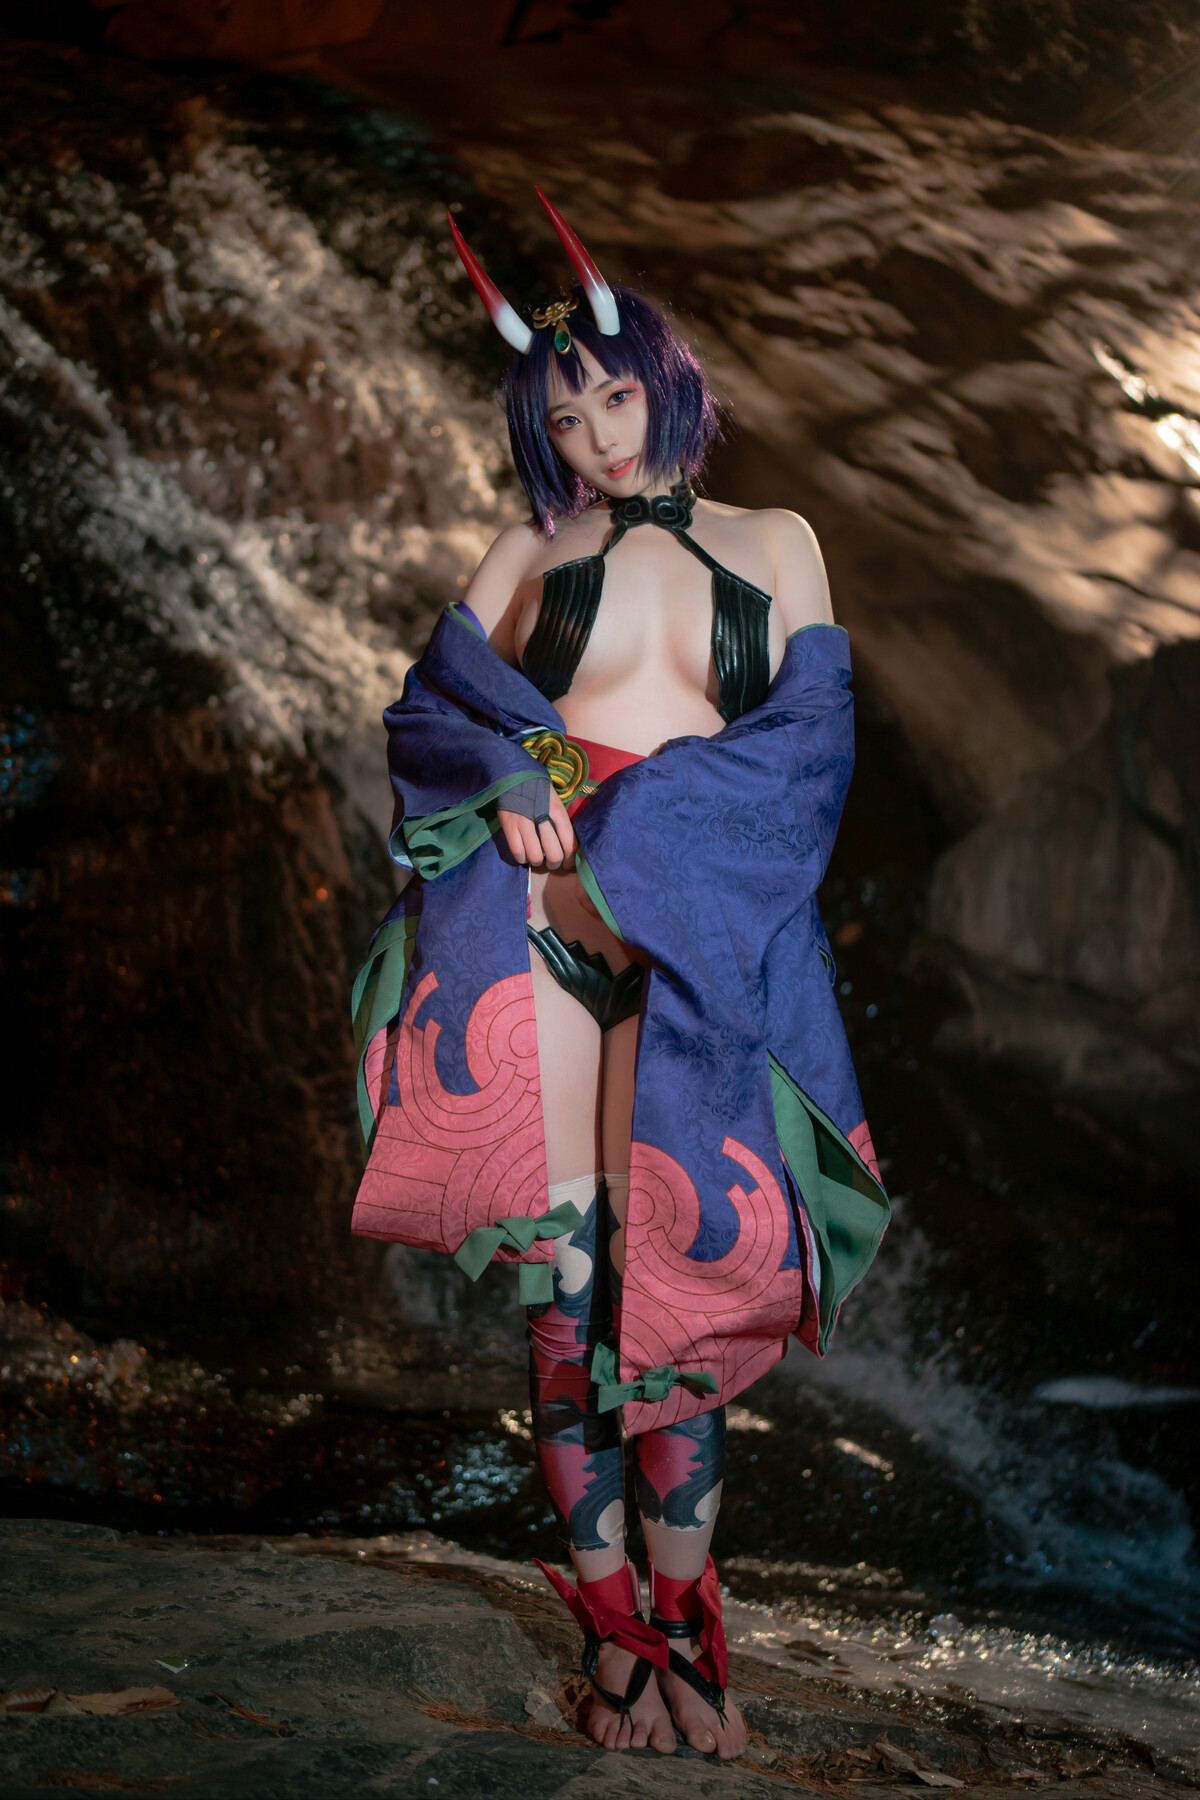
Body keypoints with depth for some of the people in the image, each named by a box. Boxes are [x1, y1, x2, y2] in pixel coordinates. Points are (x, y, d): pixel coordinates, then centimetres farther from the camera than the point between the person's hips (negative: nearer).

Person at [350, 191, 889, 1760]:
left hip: (699, 943, 0)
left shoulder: (775, 545, 18)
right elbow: (427, 709, 12)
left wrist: (632, 843, -8)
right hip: (537, 918, 0)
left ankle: (685, 1630, 2)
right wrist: (513, 786, -11)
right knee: (564, 1275, -7)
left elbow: (811, 740, 5)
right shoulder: (531, 554, 20)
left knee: (676, 1276, -7)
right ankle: (614, 1634, 0)